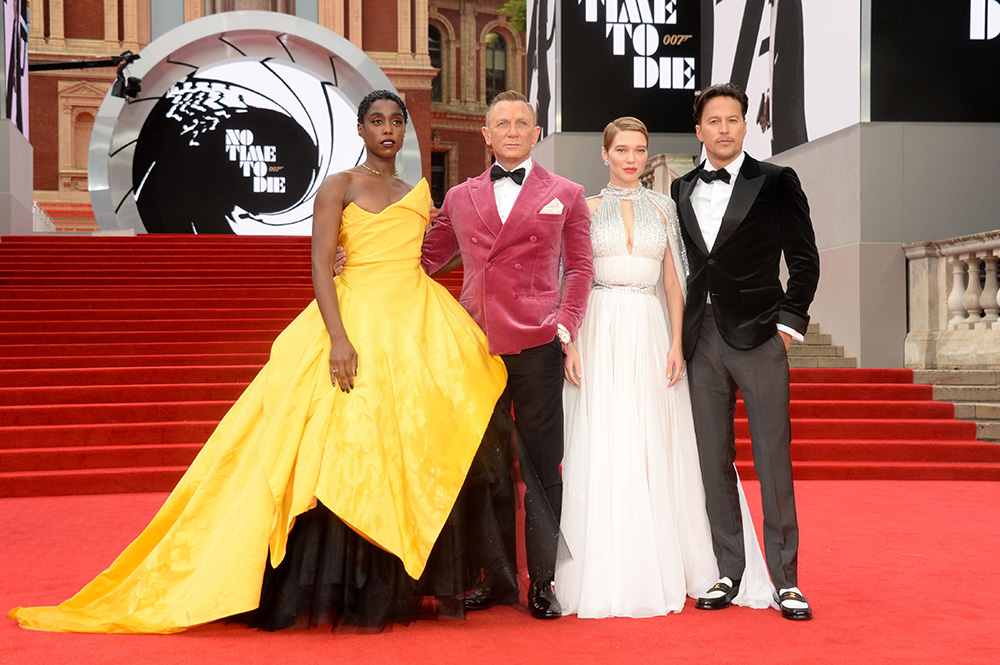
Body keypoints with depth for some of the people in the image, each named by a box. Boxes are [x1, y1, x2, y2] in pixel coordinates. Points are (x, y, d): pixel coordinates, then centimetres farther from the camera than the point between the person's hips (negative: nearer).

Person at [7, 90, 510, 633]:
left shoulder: (418, 194, 17)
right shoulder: (339, 186, 1)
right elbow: (320, 265, -8)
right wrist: (338, 337, -20)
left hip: (417, 326, 5)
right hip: (357, 324, -5)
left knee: (409, 457, 2)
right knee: (342, 452, -8)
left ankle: (399, 586, 10)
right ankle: (334, 587, 0)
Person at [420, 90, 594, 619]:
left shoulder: (565, 195, 11)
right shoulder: (459, 198, 15)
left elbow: (579, 265, 10)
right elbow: (424, 258, 20)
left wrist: (566, 323, -4)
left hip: (536, 344, -2)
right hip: (476, 344, 2)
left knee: (540, 465, -1)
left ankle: (542, 581, 7)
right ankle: (496, 576, 16)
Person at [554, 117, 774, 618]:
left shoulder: (662, 209, 13)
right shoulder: (587, 208, 8)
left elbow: (673, 283, 11)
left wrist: (677, 343, -1)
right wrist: (570, 345, -7)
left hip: (650, 335, 2)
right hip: (600, 332, -2)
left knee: (652, 451, 2)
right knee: (601, 450, -4)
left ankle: (657, 574, 10)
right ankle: (604, 576, 2)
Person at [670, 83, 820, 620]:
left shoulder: (776, 182, 2)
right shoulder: (682, 190, 13)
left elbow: (804, 259, 2)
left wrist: (789, 322, -6)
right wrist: (681, 332, 7)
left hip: (758, 335, -3)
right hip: (701, 338, 4)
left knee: (773, 457, -2)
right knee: (713, 459, 6)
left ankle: (785, 577, 5)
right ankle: (727, 572, 14)